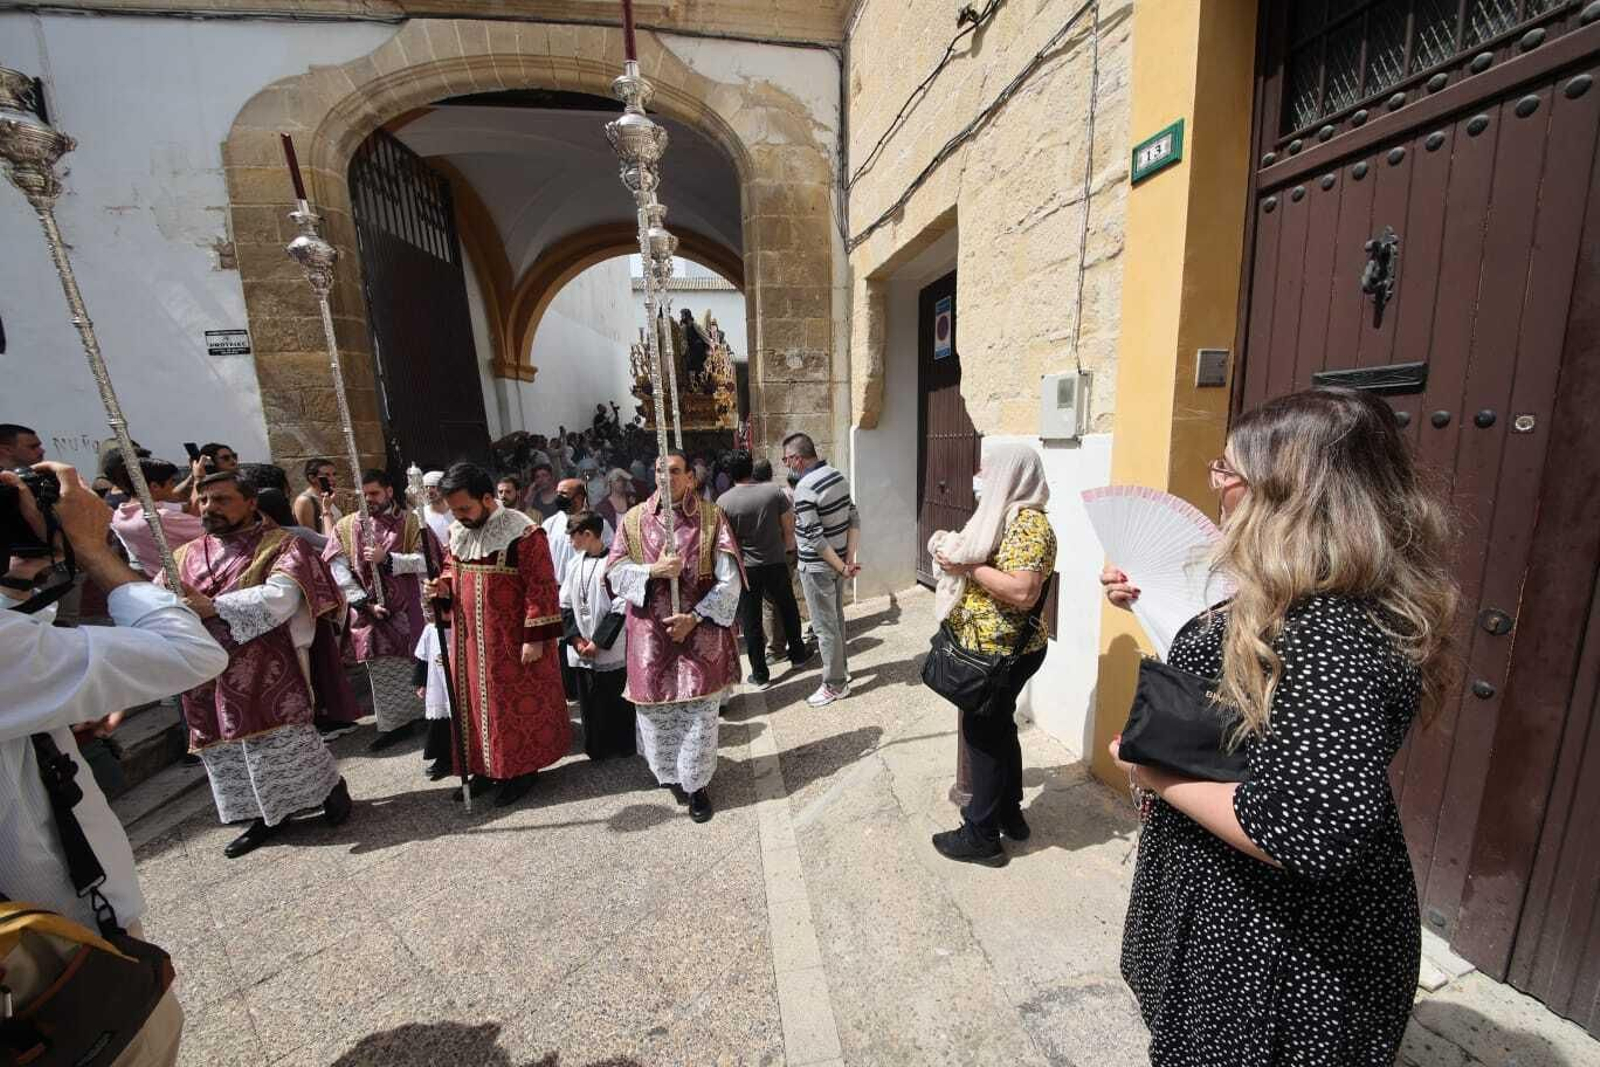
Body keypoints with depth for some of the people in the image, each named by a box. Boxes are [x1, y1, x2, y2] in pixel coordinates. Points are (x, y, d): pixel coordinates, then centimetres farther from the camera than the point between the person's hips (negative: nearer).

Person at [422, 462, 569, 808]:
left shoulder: (523, 533, -19)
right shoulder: (457, 532, 4)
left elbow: (541, 588, -19)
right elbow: (452, 571, 17)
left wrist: (535, 637, -20)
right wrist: (442, 587, -6)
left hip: (512, 641, -7)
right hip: (471, 640, 7)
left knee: (517, 703, 6)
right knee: (476, 701, 17)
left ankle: (523, 768, 23)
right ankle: (486, 766, 34)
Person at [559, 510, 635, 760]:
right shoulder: (574, 563, 9)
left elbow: (621, 608, -14)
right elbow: (565, 604, 10)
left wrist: (598, 641, -14)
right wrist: (576, 639, -2)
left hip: (611, 653, -6)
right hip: (581, 652, 6)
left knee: (616, 705, 5)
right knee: (589, 704, 14)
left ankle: (623, 750, 23)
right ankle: (595, 751, 30)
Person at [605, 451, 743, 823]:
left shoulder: (712, 517, -4)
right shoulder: (634, 519, 3)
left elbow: (729, 579, -6)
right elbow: (614, 572, 0)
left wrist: (695, 617, -14)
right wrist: (653, 570, -17)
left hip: (700, 631, -1)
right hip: (651, 632, 2)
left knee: (699, 708, 4)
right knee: (655, 706, 11)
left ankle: (696, 783, 25)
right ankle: (670, 773, 37)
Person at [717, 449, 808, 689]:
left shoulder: (723, 502, -10)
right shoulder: (774, 491, -8)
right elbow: (788, 524, -3)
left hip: (746, 569, -1)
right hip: (776, 563, 2)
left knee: (751, 621, 8)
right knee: (788, 610, 21)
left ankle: (760, 675, 16)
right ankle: (797, 655, 37)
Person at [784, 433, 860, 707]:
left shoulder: (804, 489, -22)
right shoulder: (838, 476, 3)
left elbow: (815, 538, -23)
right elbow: (854, 519, 3)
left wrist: (841, 567, -15)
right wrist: (850, 558, -1)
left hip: (818, 567, -8)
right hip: (839, 562, 9)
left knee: (825, 627, 4)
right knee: (836, 619, 21)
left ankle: (835, 685, 16)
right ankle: (840, 669, 37)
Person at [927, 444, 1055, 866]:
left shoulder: (1029, 523, -20)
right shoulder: (1004, 515, 11)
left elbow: (1024, 594, -29)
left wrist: (970, 566, -25)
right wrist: (957, 552, 2)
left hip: (1004, 652, -10)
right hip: (991, 647, 10)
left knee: (983, 734, 3)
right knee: (997, 728, 21)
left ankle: (981, 836, 20)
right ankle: (1008, 812, 39)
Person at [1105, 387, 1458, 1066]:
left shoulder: (1331, 639, -33)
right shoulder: (1305, 601, -2)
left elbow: (1308, 836, -36)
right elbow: (1217, 664, 15)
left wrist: (1162, 777, -25)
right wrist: (1150, 601, 8)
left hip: (1278, 948, -9)